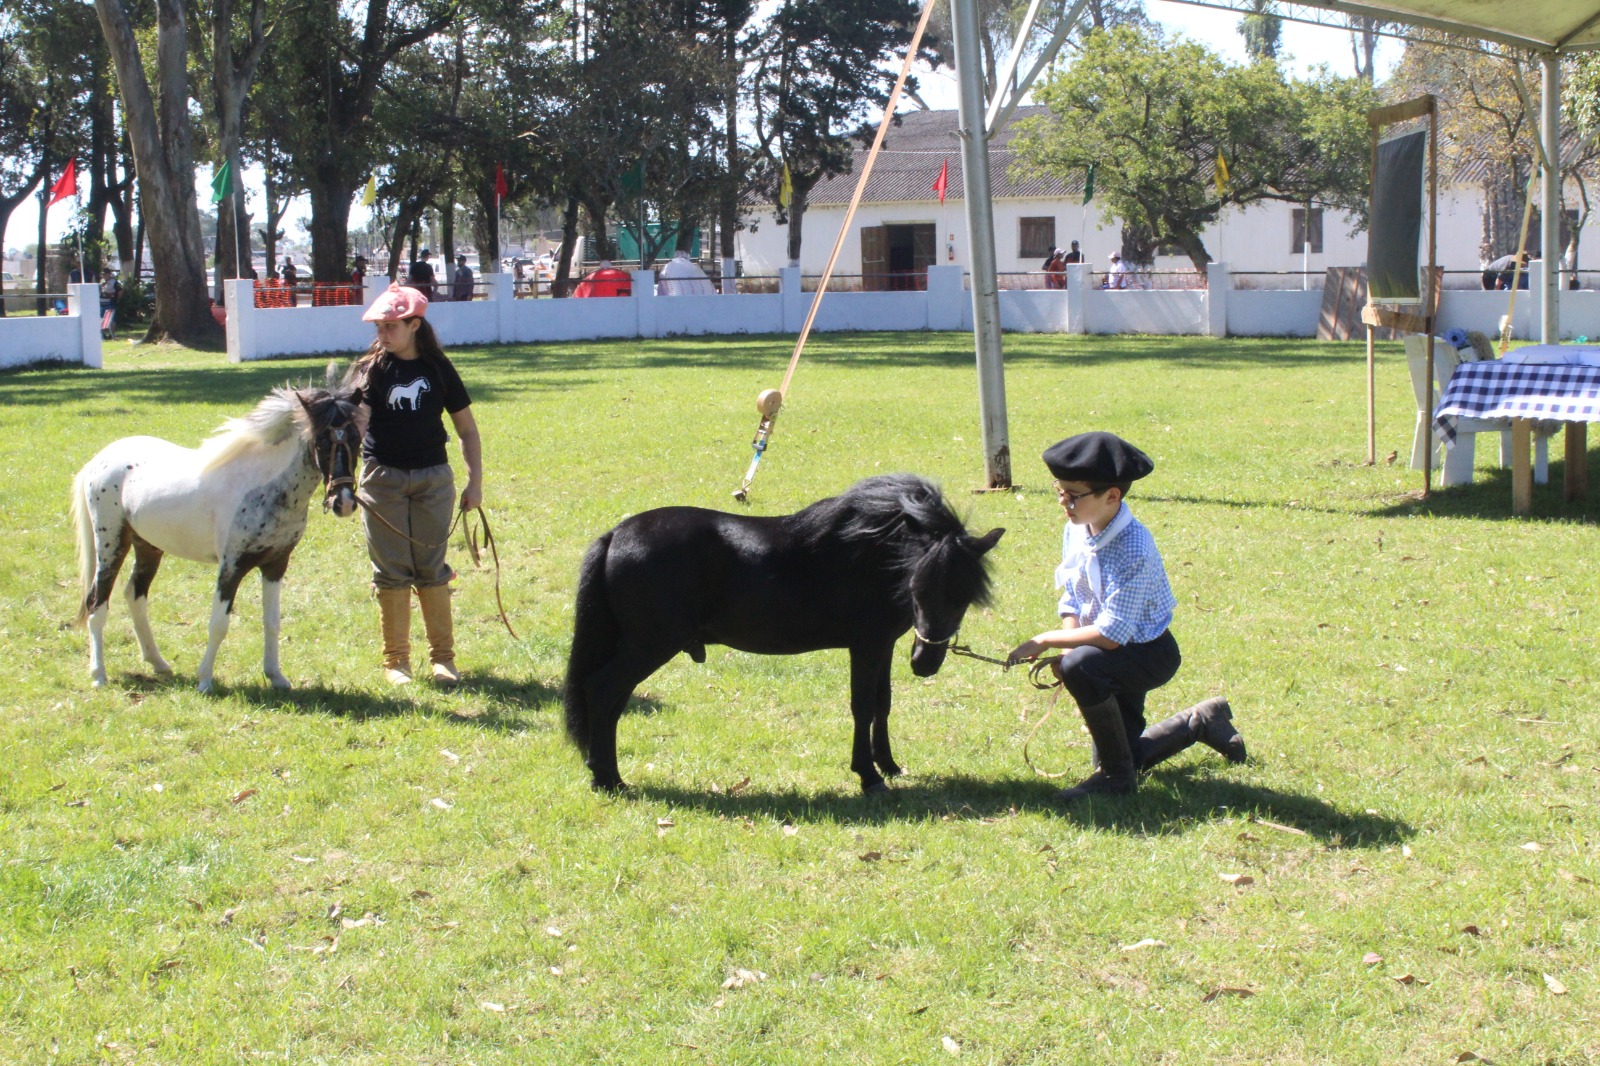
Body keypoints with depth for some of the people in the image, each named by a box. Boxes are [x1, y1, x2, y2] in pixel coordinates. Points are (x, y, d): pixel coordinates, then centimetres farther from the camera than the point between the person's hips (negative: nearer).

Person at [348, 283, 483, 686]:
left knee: (432, 569, 5)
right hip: (383, 477, 0)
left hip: (433, 477, 1)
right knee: (391, 572, 4)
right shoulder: (370, 369, -2)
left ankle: (443, 656, 15)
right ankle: (395, 659, 14)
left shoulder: (438, 368, 2)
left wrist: (475, 482, 2)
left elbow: (467, 429, 8)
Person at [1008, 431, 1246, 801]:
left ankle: (1116, 774, -17)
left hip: (1149, 653, -8)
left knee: (1081, 667, -37)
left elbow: (1111, 634, -33)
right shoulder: (1076, 530, -7)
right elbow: (1071, 600, 3)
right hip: (1116, 657, 8)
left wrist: (1045, 641, -26)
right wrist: (1067, 645, -15)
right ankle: (1202, 722, 39)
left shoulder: (1133, 550, -31)